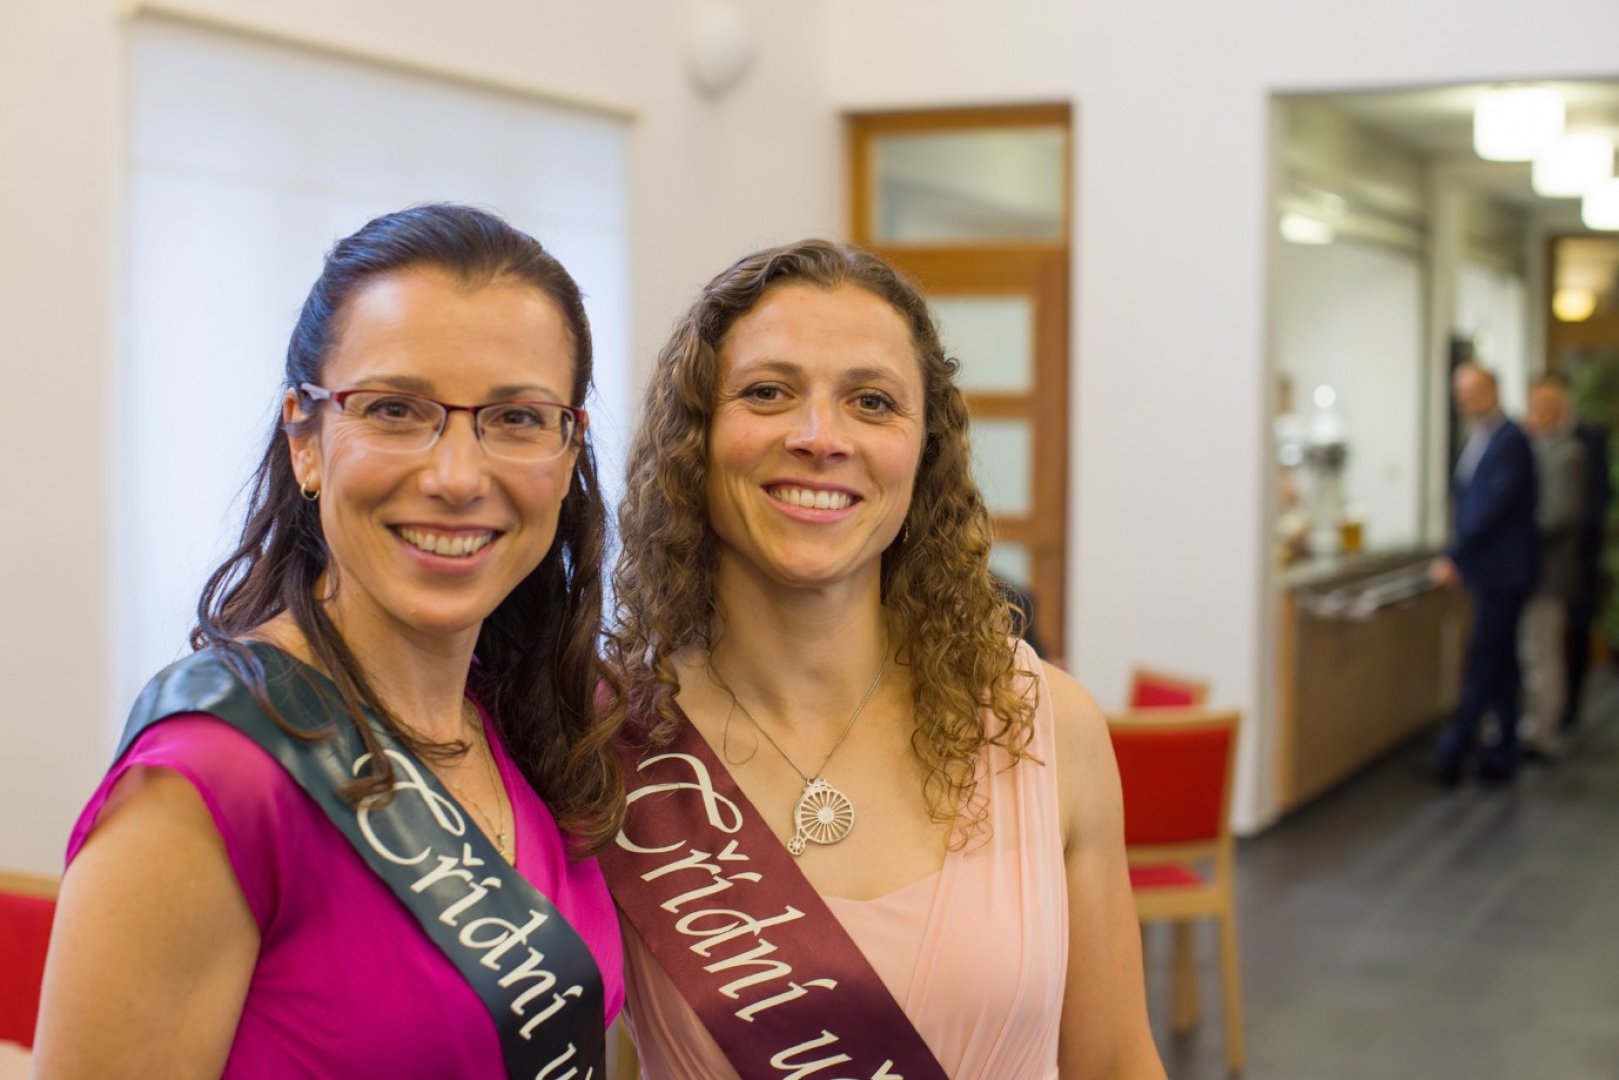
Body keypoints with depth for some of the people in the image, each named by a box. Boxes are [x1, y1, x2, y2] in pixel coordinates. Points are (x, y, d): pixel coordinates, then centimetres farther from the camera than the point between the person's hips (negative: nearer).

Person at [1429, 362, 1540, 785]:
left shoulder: (1510, 441, -14)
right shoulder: (1475, 440, 14)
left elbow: (1495, 507, -20)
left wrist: (1454, 557, -20)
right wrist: (1458, 559, 12)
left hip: (1502, 572, -9)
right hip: (1483, 572, 9)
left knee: (1482, 666, -7)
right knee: (1500, 666, 13)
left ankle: (1452, 752, -7)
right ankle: (1503, 754, 19)